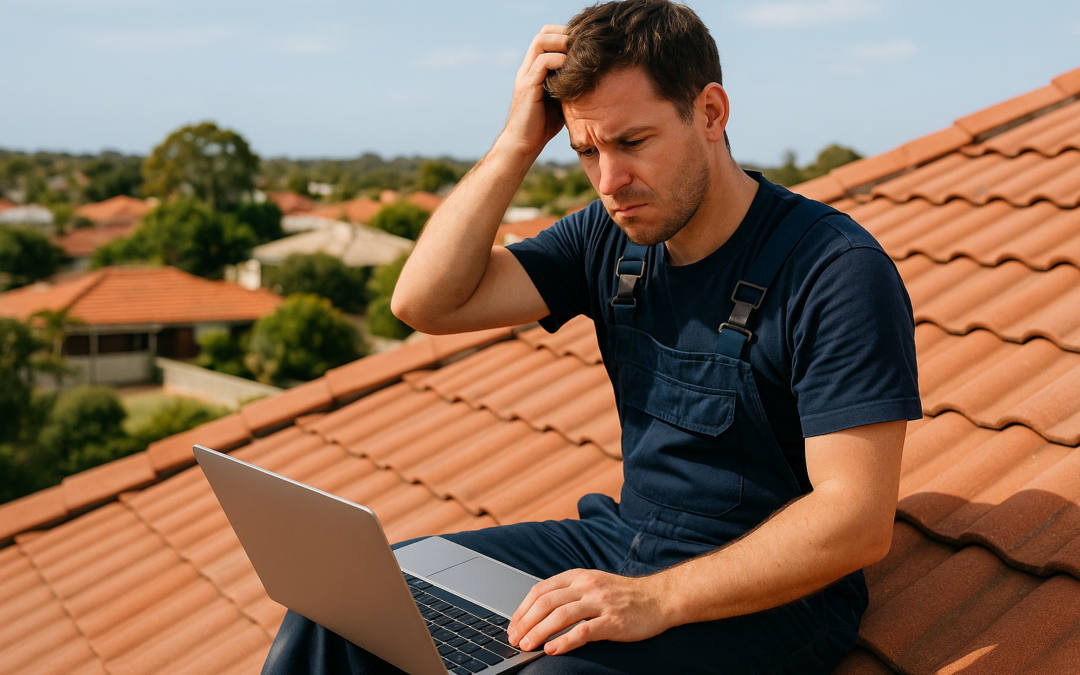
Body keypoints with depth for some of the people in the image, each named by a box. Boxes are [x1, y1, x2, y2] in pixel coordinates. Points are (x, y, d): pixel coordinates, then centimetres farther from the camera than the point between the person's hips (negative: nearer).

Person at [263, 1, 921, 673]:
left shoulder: (840, 272, -18)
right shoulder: (609, 240, 1)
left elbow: (859, 521, -23)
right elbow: (426, 302, -4)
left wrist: (656, 599, -31)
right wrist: (518, 144, -10)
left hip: (771, 593, -5)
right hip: (620, 542, 6)